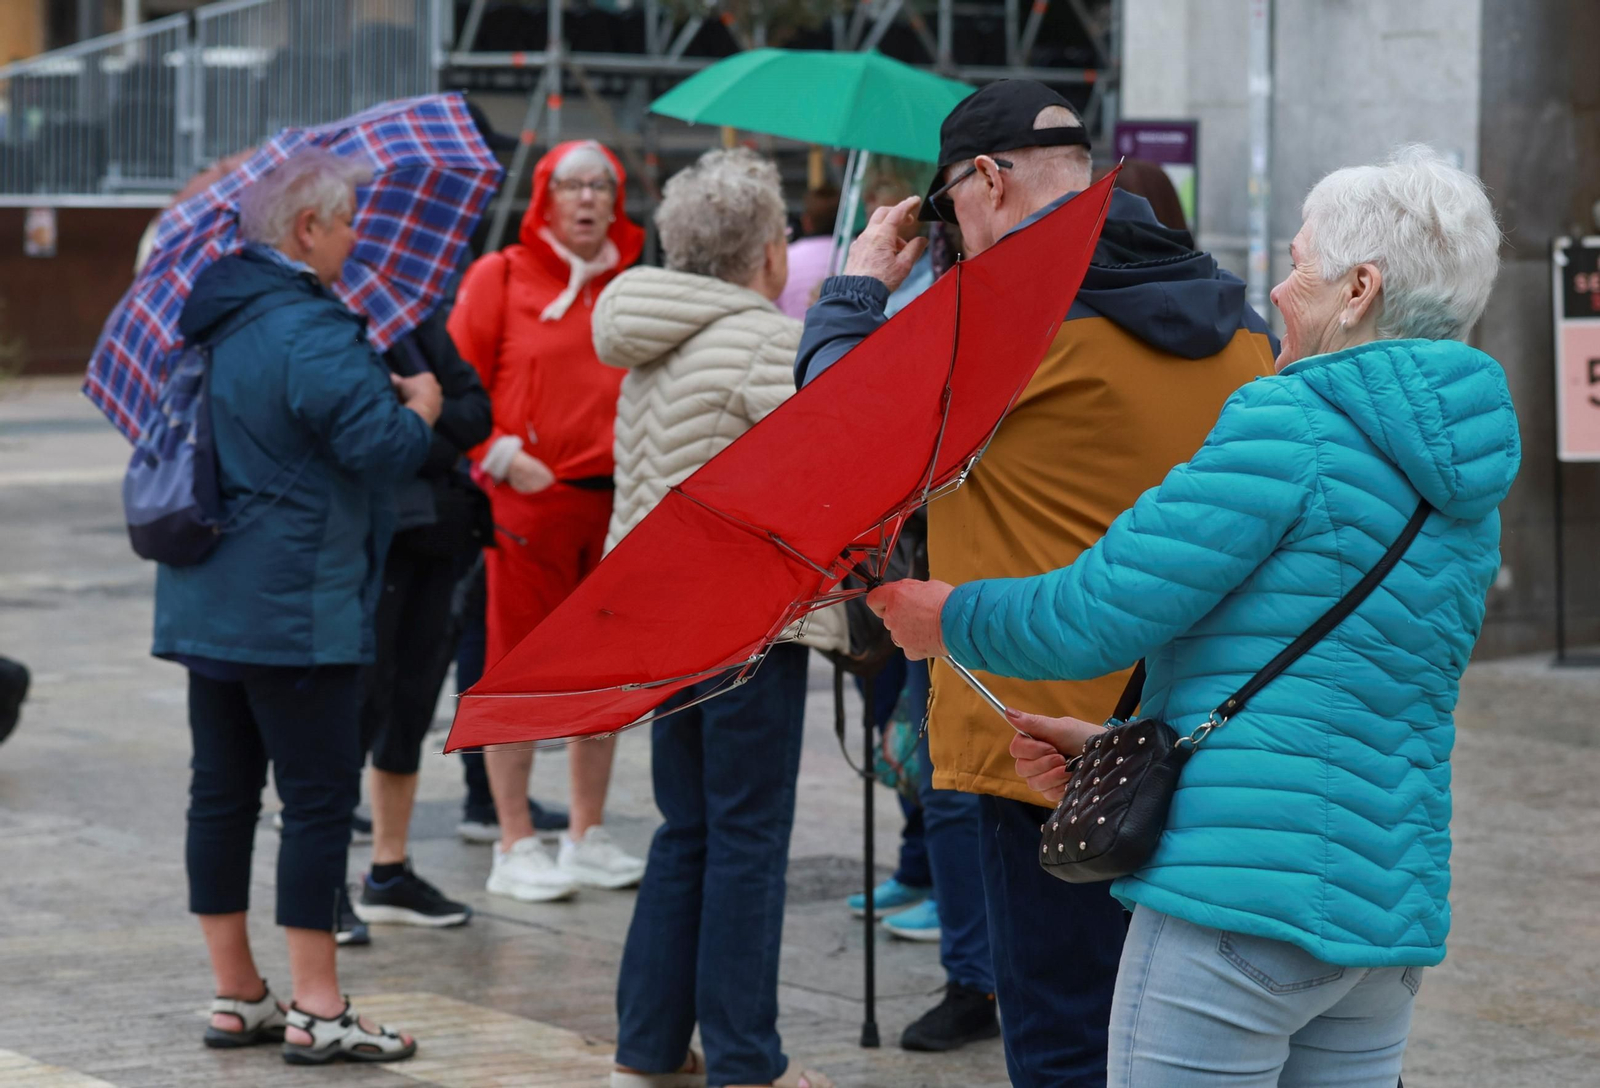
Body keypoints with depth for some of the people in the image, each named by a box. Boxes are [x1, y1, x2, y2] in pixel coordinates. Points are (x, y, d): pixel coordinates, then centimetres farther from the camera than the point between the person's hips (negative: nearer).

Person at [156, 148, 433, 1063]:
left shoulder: (219, 315, 11)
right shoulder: (311, 332, -18)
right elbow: (384, 448, -24)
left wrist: (382, 391, 20)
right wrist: (421, 403, -3)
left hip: (207, 601, 9)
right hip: (298, 606, -9)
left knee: (222, 792, 11)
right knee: (319, 797, -3)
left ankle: (237, 996, 19)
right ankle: (316, 1011, -1)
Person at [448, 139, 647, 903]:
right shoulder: (500, 278, 2)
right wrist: (500, 454, -12)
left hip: (617, 497, 4)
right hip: (529, 498, -4)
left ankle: (587, 836, 20)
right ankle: (515, 846, 3)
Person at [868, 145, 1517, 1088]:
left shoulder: (1288, 423, -11)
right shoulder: (1468, 491, 16)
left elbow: (1100, 615, -12)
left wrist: (948, 618, 6)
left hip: (1243, 895, -8)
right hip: (1394, 911, 8)